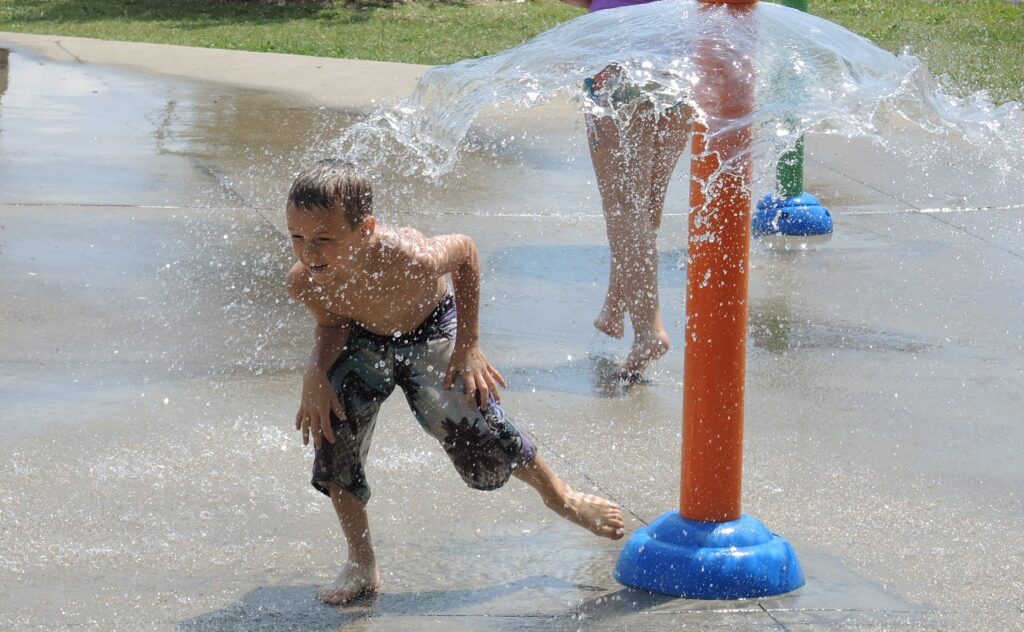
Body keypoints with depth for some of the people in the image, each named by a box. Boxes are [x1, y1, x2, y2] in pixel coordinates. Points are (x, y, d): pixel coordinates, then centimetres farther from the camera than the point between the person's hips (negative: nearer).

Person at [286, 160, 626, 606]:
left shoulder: (411, 260, -45)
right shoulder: (304, 281, -34)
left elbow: (465, 251, -20)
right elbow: (331, 323, -9)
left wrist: (468, 346, -16)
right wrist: (315, 373, -30)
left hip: (431, 334, -2)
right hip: (363, 340, 3)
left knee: (478, 434, -4)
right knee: (331, 427, -14)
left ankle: (561, 497, 31)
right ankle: (360, 565, 8)